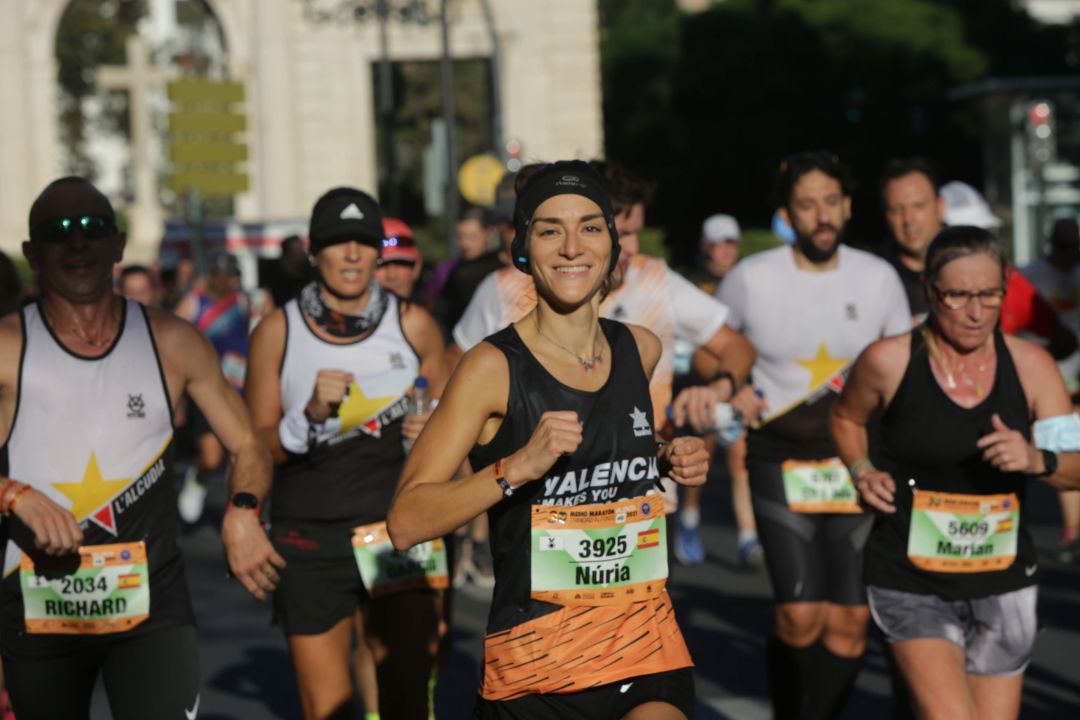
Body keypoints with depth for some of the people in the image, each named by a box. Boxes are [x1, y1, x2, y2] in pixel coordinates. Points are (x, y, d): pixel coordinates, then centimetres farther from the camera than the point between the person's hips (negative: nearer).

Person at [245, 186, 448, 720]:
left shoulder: (412, 324, 3)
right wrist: (311, 413, -15)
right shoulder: (278, 331, 1)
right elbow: (256, 448, 2)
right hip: (309, 538, 0)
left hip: (399, 531, 0)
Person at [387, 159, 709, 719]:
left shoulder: (641, 350, 6)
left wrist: (668, 462, 9)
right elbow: (405, 521, -14)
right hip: (534, 662, -3)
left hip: (645, 650, 3)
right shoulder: (494, 367, -9)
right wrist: (516, 468, -24)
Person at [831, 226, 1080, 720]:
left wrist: (1038, 461, -23)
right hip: (911, 582, -3)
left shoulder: (1030, 364, -3)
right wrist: (862, 472, -5)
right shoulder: (889, 362, -9)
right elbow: (846, 418, 13)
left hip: (1003, 584, 3)